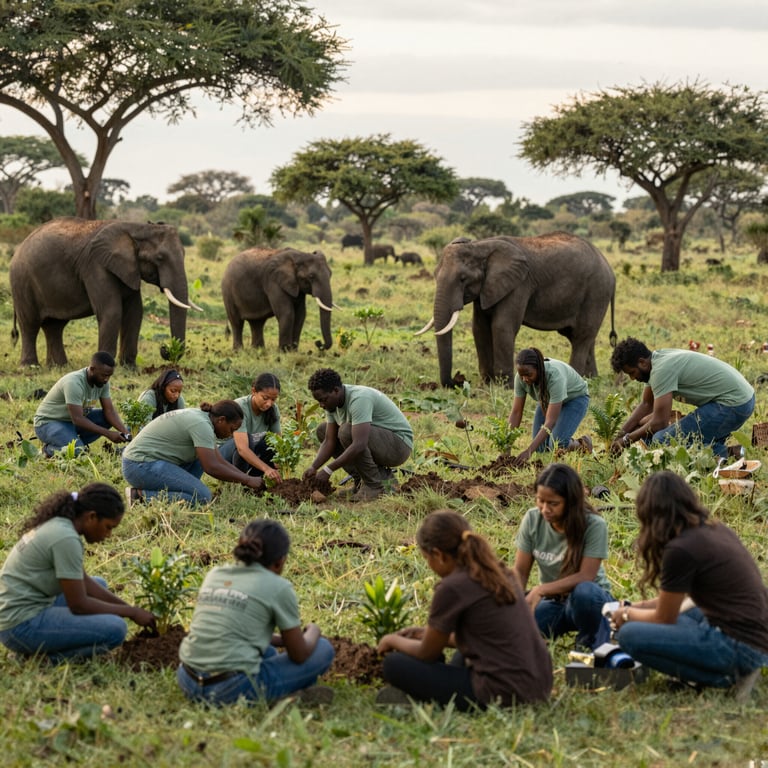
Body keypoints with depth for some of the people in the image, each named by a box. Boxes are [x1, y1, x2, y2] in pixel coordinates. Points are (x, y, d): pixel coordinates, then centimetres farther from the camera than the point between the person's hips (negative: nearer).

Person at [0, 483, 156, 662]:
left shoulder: (57, 524, 9)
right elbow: (78, 605, -17)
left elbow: (84, 582, 17)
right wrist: (131, 612, -6)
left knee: (99, 584, 25)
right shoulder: (66, 538, -20)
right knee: (115, 629, -20)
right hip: (22, 626, -10)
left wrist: (128, 607, 10)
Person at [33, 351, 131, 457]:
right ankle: (51, 448, -2)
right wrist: (108, 434, -34)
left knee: (109, 418, -7)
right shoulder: (74, 383, -32)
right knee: (77, 452, -31)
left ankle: (78, 443, -1)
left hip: (73, 421, 8)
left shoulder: (102, 381, -8)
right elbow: (77, 420, -34)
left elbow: (109, 410, -6)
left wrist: (124, 431, -23)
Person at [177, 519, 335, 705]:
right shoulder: (278, 587, -3)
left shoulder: (215, 574, 13)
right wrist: (313, 631, 26)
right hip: (233, 689, -7)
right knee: (323, 650, 11)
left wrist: (281, 640, 32)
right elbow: (299, 655, 4)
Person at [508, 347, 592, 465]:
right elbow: (516, 412, -21)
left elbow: (550, 422, -44)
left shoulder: (555, 376, -42)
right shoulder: (521, 377, -28)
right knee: (541, 448, -8)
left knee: (557, 445, -24)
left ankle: (582, 444, 8)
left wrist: (529, 451, -50)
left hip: (574, 398, -5)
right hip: (548, 399, 5)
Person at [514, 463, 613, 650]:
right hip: (552, 601, 3)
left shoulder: (594, 525, -21)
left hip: (588, 599, -3)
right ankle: (562, 628, 6)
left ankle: (590, 642, -8)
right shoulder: (532, 519, -9)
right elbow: (520, 572, -6)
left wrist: (541, 590, -33)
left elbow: (585, 576, -24)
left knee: (583, 592, -39)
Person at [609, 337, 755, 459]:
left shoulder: (661, 370, -20)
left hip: (732, 404, -10)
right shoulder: (657, 359, 10)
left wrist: (626, 440, -7)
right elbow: (646, 404, 21)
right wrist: (620, 434, 13)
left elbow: (659, 422, -20)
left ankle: (722, 455, -11)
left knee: (663, 440, -16)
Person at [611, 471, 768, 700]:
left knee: (630, 635, -12)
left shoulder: (681, 549, -15)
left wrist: (628, 615, 16)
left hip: (739, 646, -9)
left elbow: (663, 618, -2)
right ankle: (736, 669, 10)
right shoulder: (716, 529, 11)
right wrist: (642, 606, 26)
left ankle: (725, 678, -7)